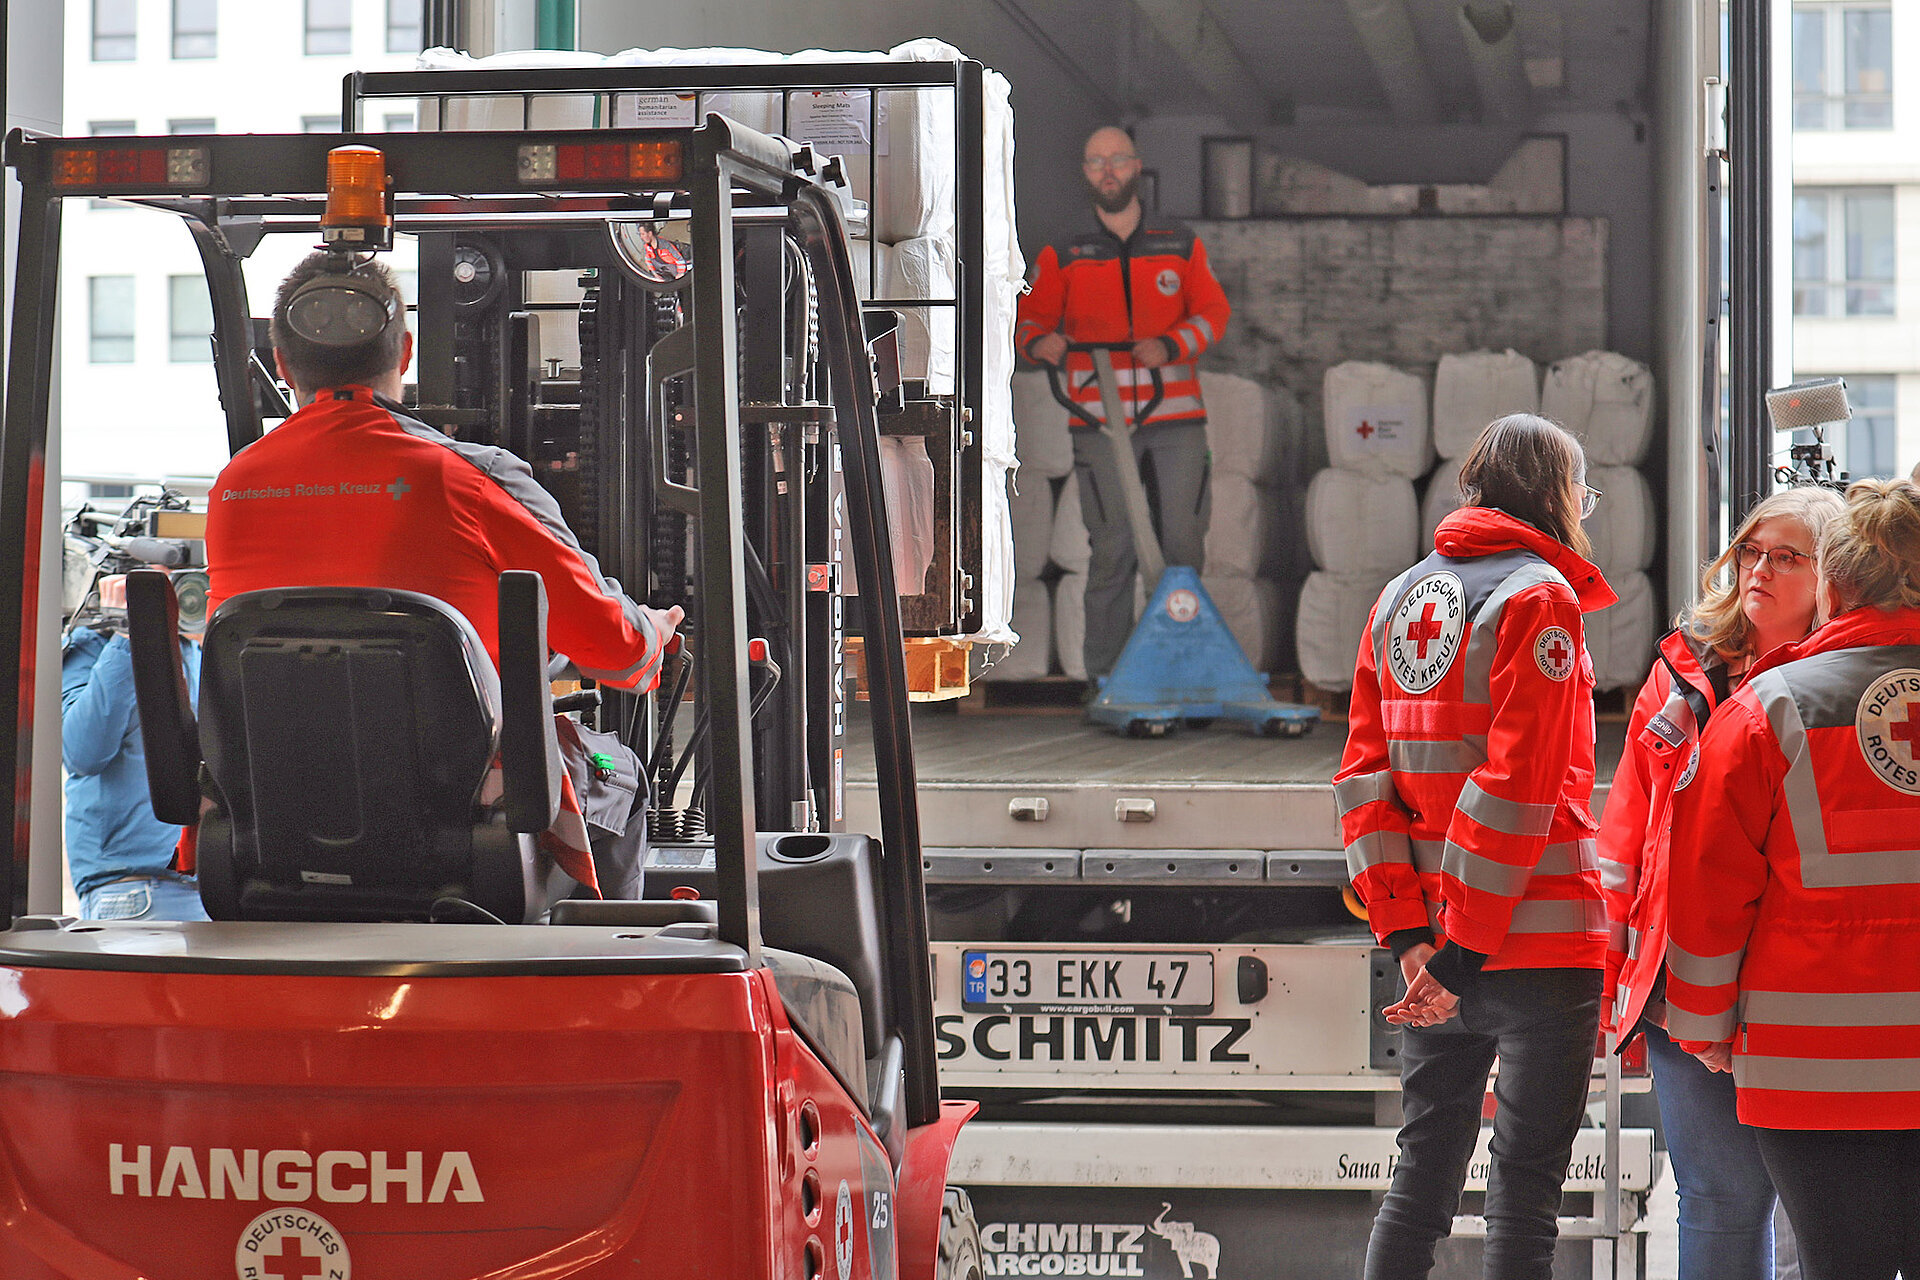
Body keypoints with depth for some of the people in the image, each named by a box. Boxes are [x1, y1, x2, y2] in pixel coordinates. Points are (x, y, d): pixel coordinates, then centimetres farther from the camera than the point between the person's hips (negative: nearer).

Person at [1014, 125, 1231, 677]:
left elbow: (1213, 311, 10)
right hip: (1101, 423, -1)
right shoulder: (1063, 257, 10)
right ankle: (1105, 679, 0)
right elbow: (1031, 317, 11)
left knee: (1182, 544, -2)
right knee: (1112, 551, -5)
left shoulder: (1181, 247, 12)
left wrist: (1171, 346, -10)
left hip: (1176, 422, 1)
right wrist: (1038, 342, -14)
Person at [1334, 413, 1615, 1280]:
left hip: (1434, 946, 6)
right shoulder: (1540, 596, -8)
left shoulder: (1398, 600, 12)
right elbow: (1516, 786, -17)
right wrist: (1465, 953, -15)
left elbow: (1364, 778, 6)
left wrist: (1408, 932, -1)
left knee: (1423, 1173, 13)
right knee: (1525, 1185, -3)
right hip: (1537, 940, -6)